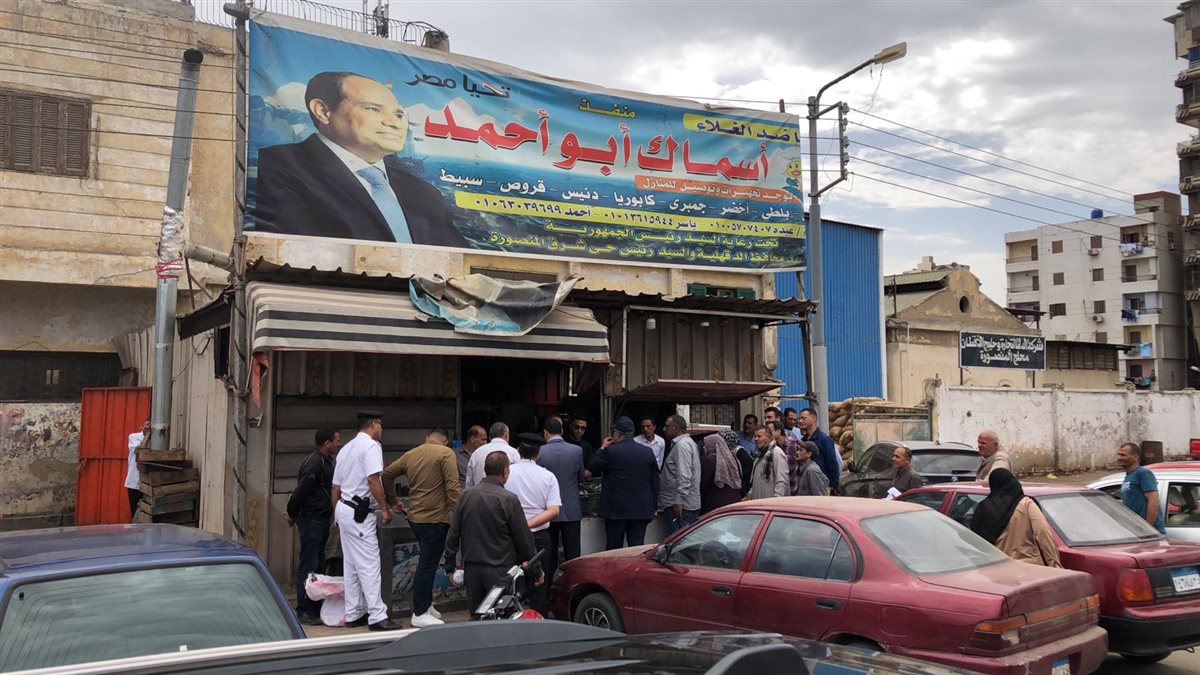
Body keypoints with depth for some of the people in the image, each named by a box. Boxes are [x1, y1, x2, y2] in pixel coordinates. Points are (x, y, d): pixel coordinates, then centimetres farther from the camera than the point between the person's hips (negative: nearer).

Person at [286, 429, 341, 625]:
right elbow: (300, 491, -20)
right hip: (311, 520, -10)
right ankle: (303, 611, -1)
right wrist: (292, 515, -9)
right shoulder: (314, 462, -18)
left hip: (321, 520, 10)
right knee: (308, 566, -6)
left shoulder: (325, 461, 14)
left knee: (318, 564, 14)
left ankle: (316, 608, 22)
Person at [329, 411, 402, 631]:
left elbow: (335, 487, 20)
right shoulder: (371, 445, -10)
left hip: (344, 509, 9)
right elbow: (373, 480, -21)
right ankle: (377, 616, -8)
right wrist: (384, 508, -15)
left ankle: (353, 615, 17)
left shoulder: (346, 448, 17)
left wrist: (336, 516, 26)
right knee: (369, 565, -8)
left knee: (350, 565, 12)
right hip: (360, 513, -9)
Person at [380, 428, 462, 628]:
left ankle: (426, 605, 28)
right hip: (435, 518, -7)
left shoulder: (411, 454, 11)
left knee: (427, 562, 21)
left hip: (415, 516, 7)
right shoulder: (446, 453, -9)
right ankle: (420, 614, 5)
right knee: (427, 565, -1)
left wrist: (393, 502, 23)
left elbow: (387, 474, 17)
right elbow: (453, 486, -18)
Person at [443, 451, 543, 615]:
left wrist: (450, 566, 14)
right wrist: (536, 572, 1)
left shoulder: (466, 495, 0)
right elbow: (524, 539, -8)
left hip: (472, 569, 5)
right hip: (500, 570, -4)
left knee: (476, 617, 15)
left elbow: (453, 534, 4)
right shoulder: (509, 500, -13)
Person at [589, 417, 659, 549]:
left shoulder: (610, 451, -11)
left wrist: (602, 448, 11)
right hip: (641, 510, 3)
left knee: (613, 548, 6)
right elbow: (655, 481, 8)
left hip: (616, 510, -3)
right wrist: (652, 506, 16)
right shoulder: (647, 452, 3)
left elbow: (591, 468, 2)